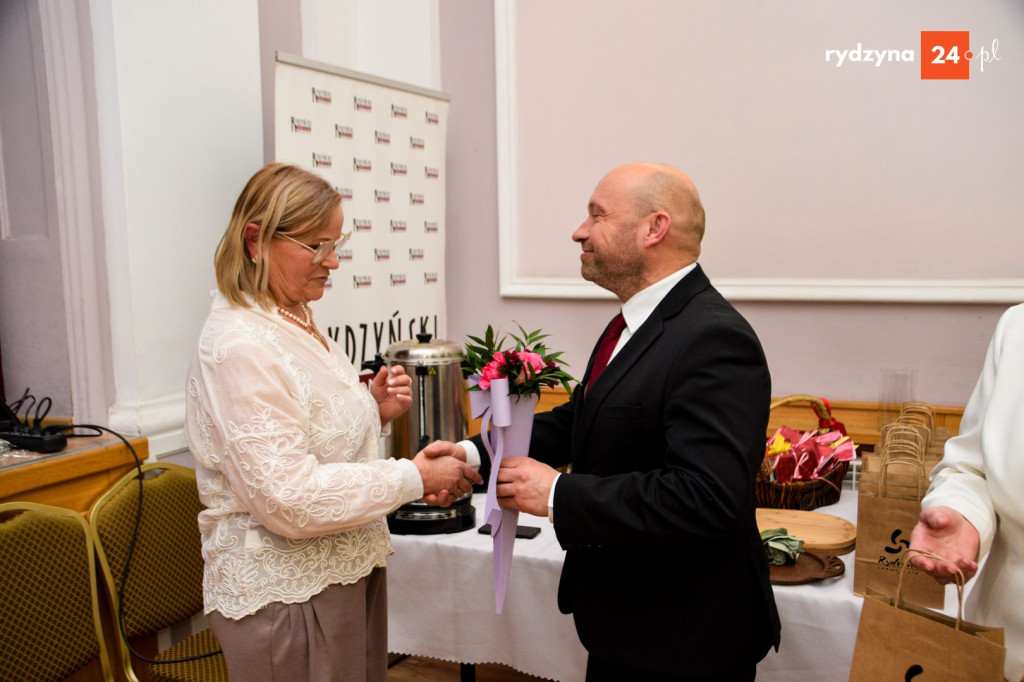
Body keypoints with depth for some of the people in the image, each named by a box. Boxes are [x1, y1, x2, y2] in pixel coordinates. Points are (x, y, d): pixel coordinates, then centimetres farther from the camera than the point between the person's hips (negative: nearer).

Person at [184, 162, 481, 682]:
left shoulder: (296, 323, 8)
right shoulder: (238, 346, -21)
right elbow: (288, 497, -25)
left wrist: (373, 412, -1)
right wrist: (414, 478, -21)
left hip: (346, 573, 9)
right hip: (286, 594, -9)